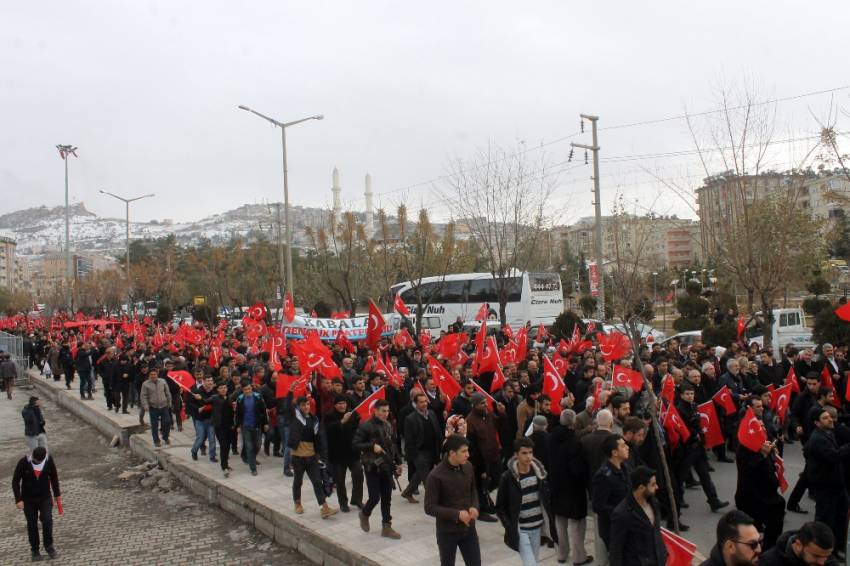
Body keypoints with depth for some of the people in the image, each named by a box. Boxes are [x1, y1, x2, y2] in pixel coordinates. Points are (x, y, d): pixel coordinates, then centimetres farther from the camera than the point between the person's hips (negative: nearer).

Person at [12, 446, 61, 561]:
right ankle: (35, 550, 22)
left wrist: (57, 495, 5)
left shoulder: (49, 460, -14)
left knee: (47, 521, -10)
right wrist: (18, 499, -17)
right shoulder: (23, 462, -19)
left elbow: (54, 477, 0)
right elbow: (15, 481, -9)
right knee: (32, 525, 6)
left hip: (45, 497, 0)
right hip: (28, 499, 0)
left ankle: (49, 546, 12)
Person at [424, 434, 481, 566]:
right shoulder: (436, 476, -22)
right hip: (447, 532, -4)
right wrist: (457, 514, -26)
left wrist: (474, 506, -9)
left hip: (468, 528, 5)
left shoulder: (468, 467, -5)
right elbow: (430, 508, -19)